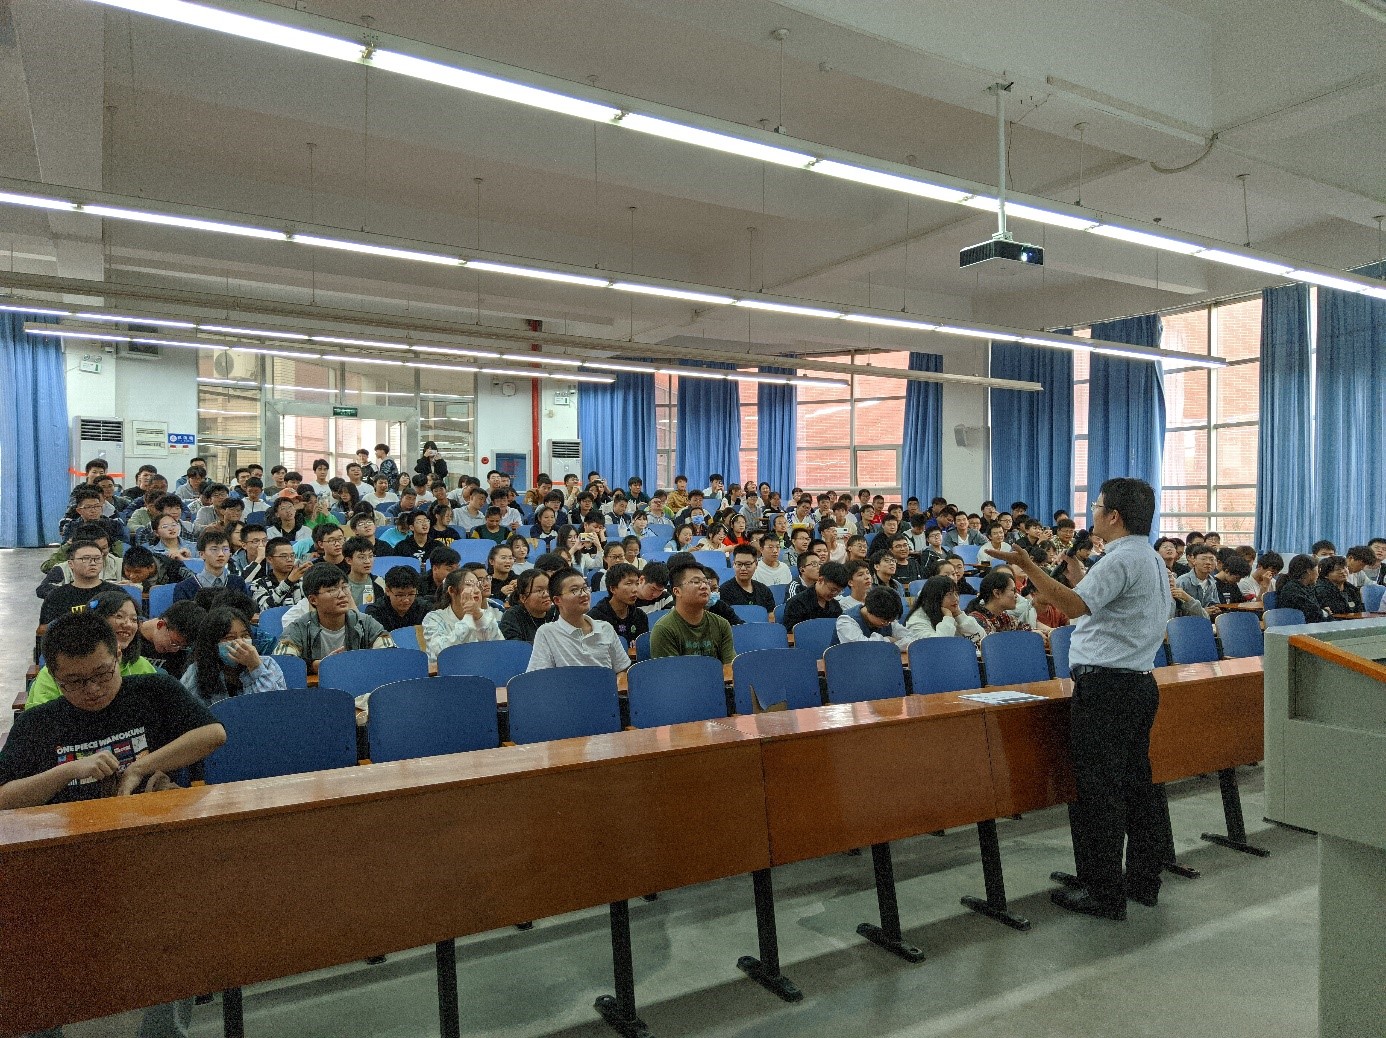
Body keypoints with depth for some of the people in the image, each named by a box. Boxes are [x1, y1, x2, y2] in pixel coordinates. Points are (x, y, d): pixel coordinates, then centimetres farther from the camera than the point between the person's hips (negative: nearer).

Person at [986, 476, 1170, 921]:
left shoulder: (1121, 559, -16)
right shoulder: (1154, 559, 17)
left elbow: (1076, 605, -29)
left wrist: (1028, 567, -34)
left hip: (1105, 685, -11)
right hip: (1139, 681, 11)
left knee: (1096, 789, -3)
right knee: (1136, 784, 16)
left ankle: (1103, 893, 4)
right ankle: (1143, 880, 26)